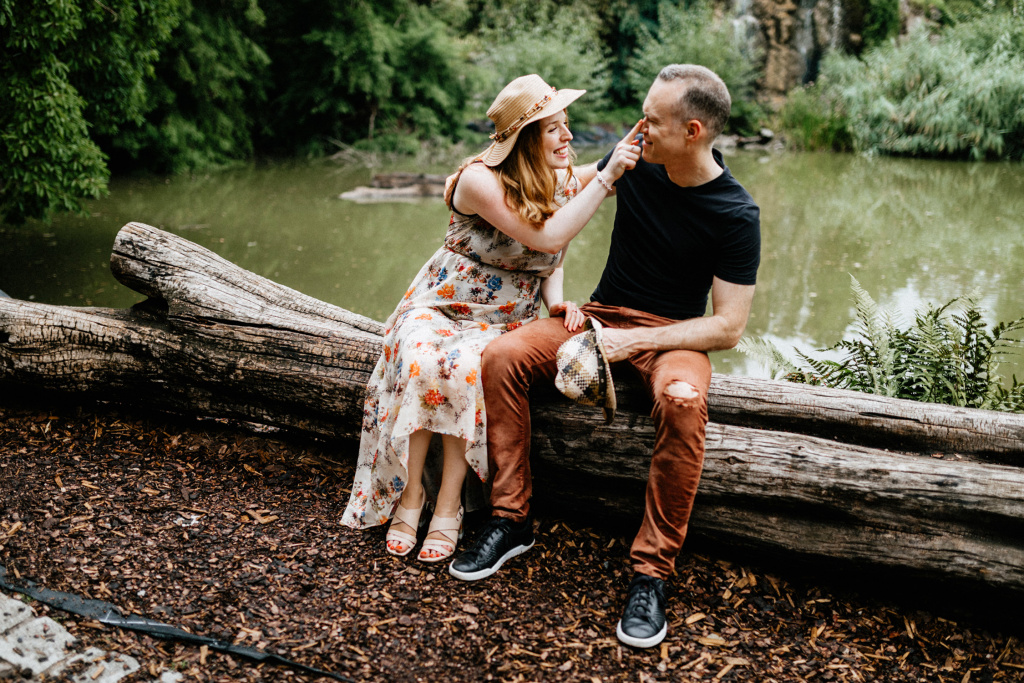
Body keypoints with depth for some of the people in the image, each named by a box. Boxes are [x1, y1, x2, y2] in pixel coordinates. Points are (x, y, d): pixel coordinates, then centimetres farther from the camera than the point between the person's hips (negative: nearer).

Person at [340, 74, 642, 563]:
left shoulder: (565, 184, 0)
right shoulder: (480, 180, -19)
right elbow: (547, 238, -27)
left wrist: (557, 301, -10)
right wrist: (607, 178, -28)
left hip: (505, 320, 2)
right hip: (441, 303, -2)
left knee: (466, 369, -32)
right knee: (421, 362, -34)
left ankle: (448, 507, -20)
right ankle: (409, 495, -16)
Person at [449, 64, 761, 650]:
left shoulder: (737, 215, -15)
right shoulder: (637, 158, -2)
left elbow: (728, 327, -15)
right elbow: (574, 184, 21)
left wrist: (635, 340, -23)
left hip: (674, 335, -4)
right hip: (602, 316, 5)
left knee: (682, 401, -40)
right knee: (503, 356, -21)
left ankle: (653, 570, -26)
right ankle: (512, 520, -9)